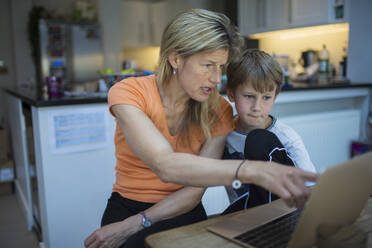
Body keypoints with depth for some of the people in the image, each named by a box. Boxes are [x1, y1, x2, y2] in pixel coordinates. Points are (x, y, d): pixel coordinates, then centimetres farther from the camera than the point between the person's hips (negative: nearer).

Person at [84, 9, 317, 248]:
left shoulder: (218, 110, -7)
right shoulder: (128, 92, -16)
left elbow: (195, 190, -11)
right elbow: (165, 165, -32)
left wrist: (131, 226, -21)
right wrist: (252, 170, -45)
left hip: (183, 211, 4)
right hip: (127, 207, -3)